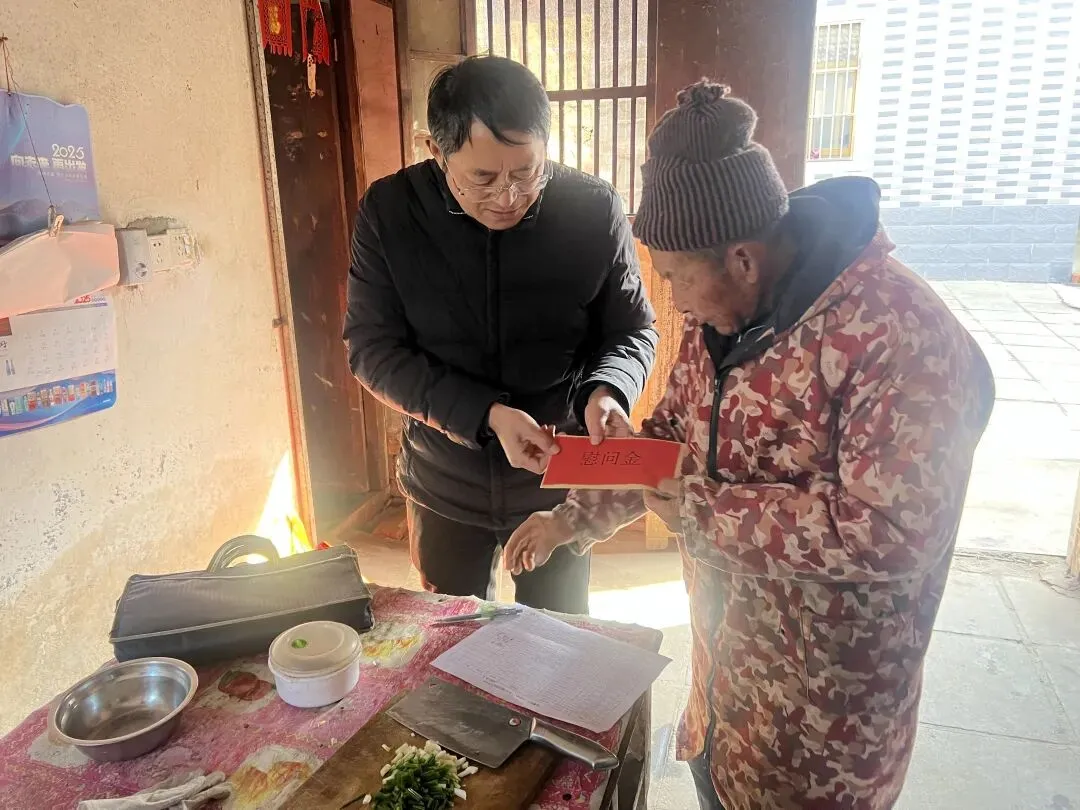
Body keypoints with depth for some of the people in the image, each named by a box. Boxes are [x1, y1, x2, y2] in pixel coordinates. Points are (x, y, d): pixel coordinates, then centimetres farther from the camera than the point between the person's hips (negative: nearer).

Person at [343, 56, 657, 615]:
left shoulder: (595, 210, -16)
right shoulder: (388, 212, -15)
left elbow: (633, 328, -4)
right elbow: (372, 349, -13)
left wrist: (607, 390, -26)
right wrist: (485, 415, -25)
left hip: (557, 484, 0)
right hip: (444, 485, 1)